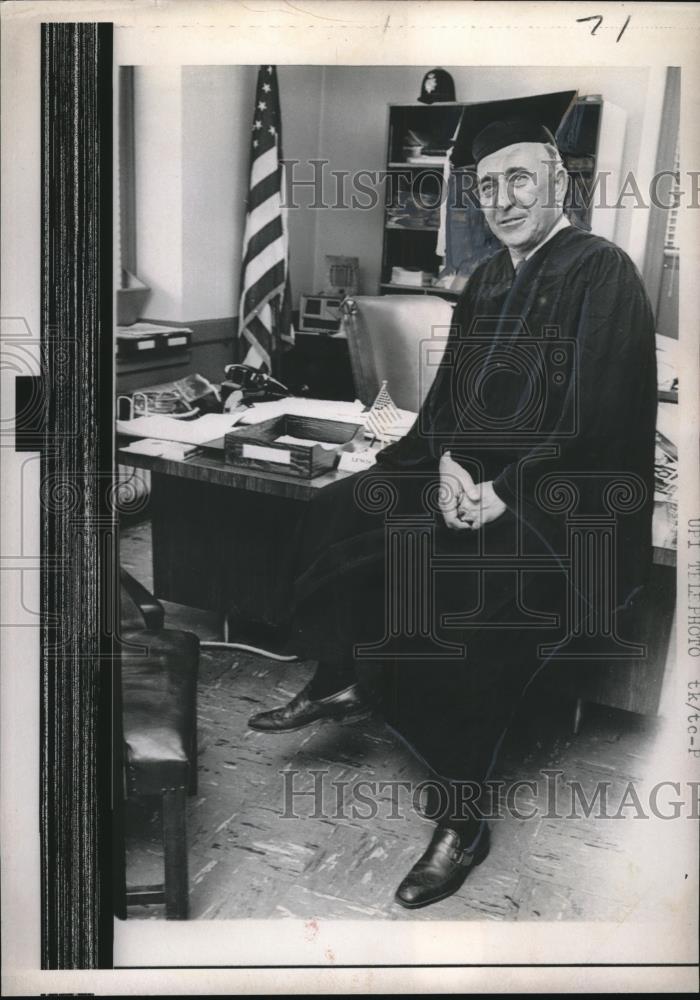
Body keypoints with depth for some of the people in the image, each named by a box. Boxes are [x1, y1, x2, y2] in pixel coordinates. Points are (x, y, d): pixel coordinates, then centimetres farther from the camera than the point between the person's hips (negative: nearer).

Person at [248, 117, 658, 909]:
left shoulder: (601, 272, -11)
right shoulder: (486, 280, 13)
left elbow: (597, 424, -19)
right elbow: (446, 391, 14)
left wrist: (501, 495, -22)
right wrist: (448, 462, -6)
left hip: (561, 506, -8)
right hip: (470, 477, 8)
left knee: (448, 598, -31)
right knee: (337, 519, -1)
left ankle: (461, 821, -14)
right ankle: (342, 685, 20)